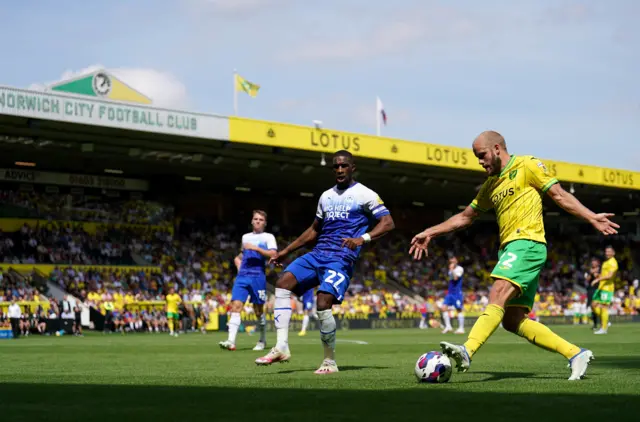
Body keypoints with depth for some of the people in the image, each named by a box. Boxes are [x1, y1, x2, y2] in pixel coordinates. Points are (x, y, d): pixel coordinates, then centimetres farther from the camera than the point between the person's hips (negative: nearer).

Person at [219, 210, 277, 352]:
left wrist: (255, 248, -17)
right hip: (242, 276, 4)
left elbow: (273, 254, -11)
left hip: (258, 276, -4)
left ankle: (262, 341, 22)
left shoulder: (268, 237, 5)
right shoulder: (246, 237, 21)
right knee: (236, 306, -13)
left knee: (258, 311, 3)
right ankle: (231, 341, -22)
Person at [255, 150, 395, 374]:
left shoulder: (364, 194, 1)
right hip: (318, 254, 7)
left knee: (323, 303, -23)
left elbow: (388, 223, -8)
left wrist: (363, 238, -24)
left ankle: (330, 362, -6)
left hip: (341, 259, -7)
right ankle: (281, 347, -15)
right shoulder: (326, 196, 20)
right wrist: (287, 251, 24)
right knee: (283, 283, -13)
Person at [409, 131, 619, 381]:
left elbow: (560, 195, -2)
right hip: (509, 248, 8)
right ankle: (576, 354, 4)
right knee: (512, 320, -1)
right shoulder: (491, 184, 23)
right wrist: (430, 233, 25)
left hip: (527, 243, -8)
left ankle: (467, 352, -44)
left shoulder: (526, 165, 2)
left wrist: (591, 217, -13)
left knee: (497, 296, -26)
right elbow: (465, 217, 30)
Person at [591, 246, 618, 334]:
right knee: (595, 305, 8)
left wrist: (598, 279, -25)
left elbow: (609, 276, -23)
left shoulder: (613, 263, -12)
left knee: (604, 307, -8)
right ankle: (605, 323, 17)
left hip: (607, 288, -9)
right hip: (601, 287, 9)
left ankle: (603, 329, -4)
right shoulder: (606, 262, 18)